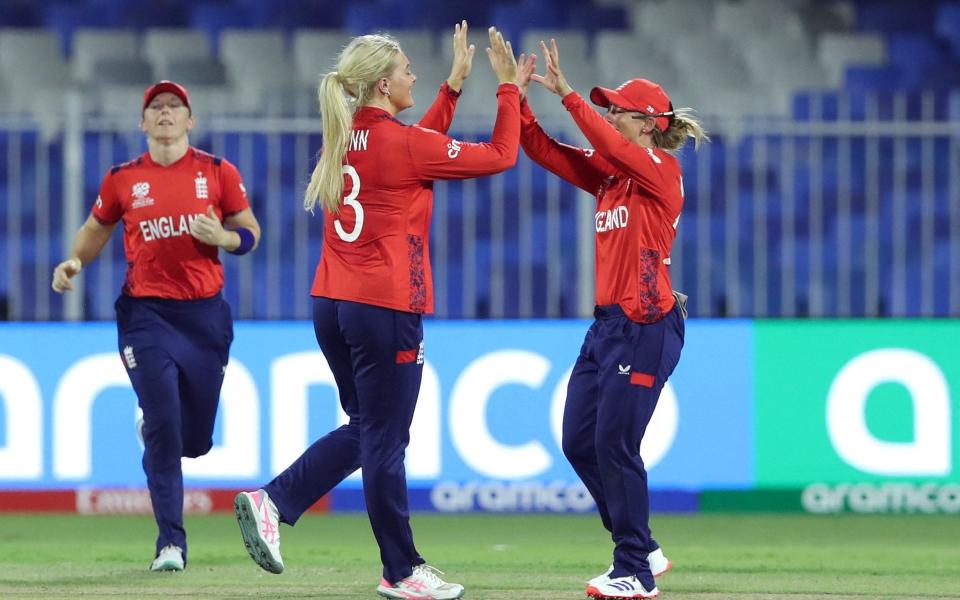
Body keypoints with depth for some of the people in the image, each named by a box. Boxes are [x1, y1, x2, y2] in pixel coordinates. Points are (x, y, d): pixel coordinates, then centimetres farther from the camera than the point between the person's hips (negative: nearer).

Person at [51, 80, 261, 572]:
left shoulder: (218, 172, 3)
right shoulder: (122, 179, 5)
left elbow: (250, 233, 8)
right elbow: (96, 229, 18)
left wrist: (222, 237, -14)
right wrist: (74, 261, -1)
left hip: (205, 314, 1)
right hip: (146, 313, -1)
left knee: (194, 439, 7)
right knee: (163, 432, -11)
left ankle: (152, 425, 44)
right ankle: (171, 543, -3)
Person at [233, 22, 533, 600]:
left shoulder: (344, 139, 9)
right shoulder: (399, 143, -12)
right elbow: (499, 156, -6)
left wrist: (455, 83, 26)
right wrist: (509, 87, 5)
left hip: (332, 307, 8)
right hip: (386, 311, -8)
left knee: (366, 431, 19)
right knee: (385, 442, 1)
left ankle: (272, 502, 4)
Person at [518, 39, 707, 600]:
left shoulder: (662, 170, -8)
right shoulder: (607, 174, 14)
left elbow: (607, 142, -25)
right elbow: (542, 149, 9)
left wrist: (568, 94, -23)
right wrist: (517, 96, -3)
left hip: (646, 325, -9)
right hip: (607, 322, 9)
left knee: (615, 444, -8)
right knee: (579, 442, 9)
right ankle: (641, 549, 22)